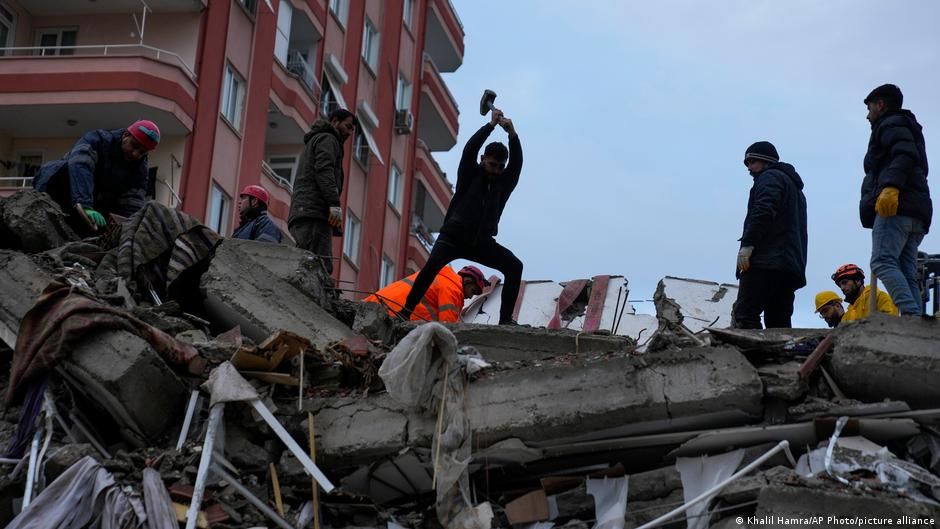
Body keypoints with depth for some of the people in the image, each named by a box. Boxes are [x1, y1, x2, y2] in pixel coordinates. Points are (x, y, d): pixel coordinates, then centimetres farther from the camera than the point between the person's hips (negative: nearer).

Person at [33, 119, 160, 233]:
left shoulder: (141, 169, -4)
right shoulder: (98, 140, -16)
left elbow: (133, 202, -17)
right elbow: (79, 167, -36)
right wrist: (84, 206, -53)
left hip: (97, 212, 4)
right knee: (61, 169, -29)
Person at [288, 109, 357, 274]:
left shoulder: (314, 141, 36)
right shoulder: (327, 138, 6)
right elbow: (324, 169, -12)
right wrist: (335, 203, -21)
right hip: (314, 212, -9)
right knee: (319, 268, -21)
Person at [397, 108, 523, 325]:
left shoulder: (504, 183, 7)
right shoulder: (470, 175, 2)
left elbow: (517, 163, -9)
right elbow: (469, 149, -14)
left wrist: (512, 134, -24)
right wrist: (491, 125, -20)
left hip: (482, 242, 3)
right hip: (453, 236, -3)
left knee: (515, 266, -16)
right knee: (433, 264, -29)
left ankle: (506, 318, -16)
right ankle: (406, 311, -23)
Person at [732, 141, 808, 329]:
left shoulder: (769, 177, 4)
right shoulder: (795, 187, 34)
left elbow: (764, 210, -16)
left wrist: (748, 244, -20)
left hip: (766, 260, -10)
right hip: (792, 266, 10)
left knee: (744, 314, -17)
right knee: (778, 322, 6)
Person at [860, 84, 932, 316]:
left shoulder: (891, 123, 6)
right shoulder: (910, 129, 36)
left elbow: (905, 155, -15)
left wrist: (891, 186, -28)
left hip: (894, 204, -10)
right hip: (917, 212, 10)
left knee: (882, 262, -22)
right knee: (907, 273, 1)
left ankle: (911, 315, -38)